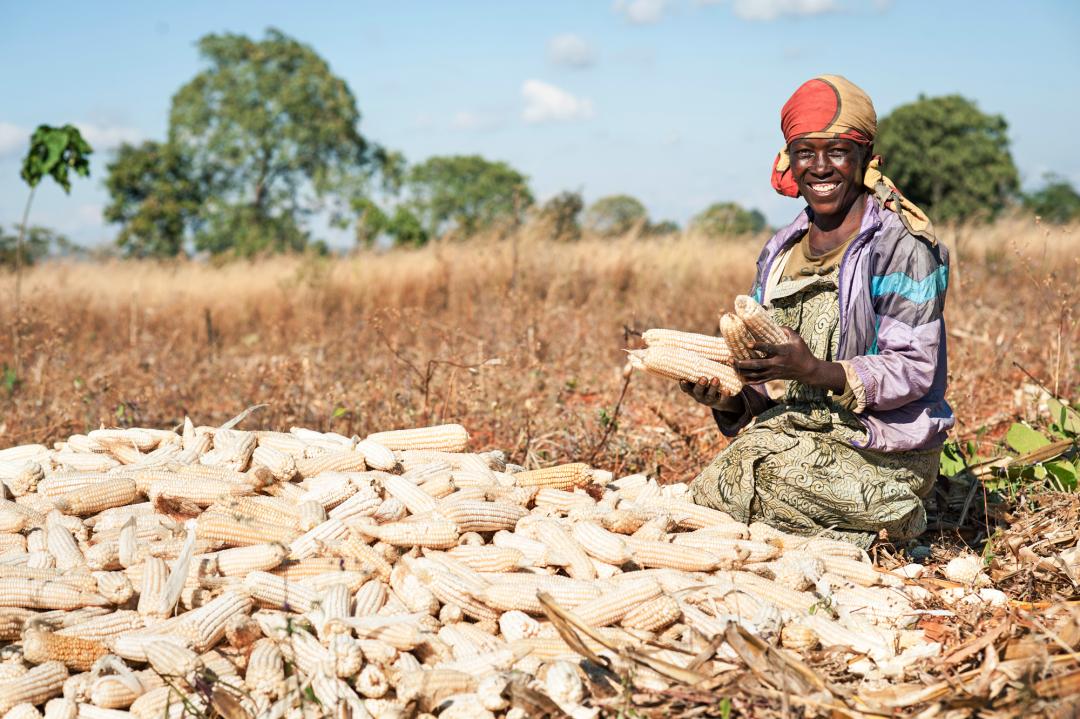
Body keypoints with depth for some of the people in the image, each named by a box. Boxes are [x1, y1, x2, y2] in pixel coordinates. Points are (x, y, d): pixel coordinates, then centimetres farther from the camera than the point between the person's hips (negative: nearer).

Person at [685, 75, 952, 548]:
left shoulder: (900, 246, -7)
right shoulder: (781, 253, 13)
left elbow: (914, 370, -15)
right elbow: (767, 381, 13)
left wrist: (815, 371, -29)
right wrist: (729, 401, -10)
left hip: (880, 455, -6)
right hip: (795, 433, 6)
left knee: (752, 469, -27)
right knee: (703, 495, -18)